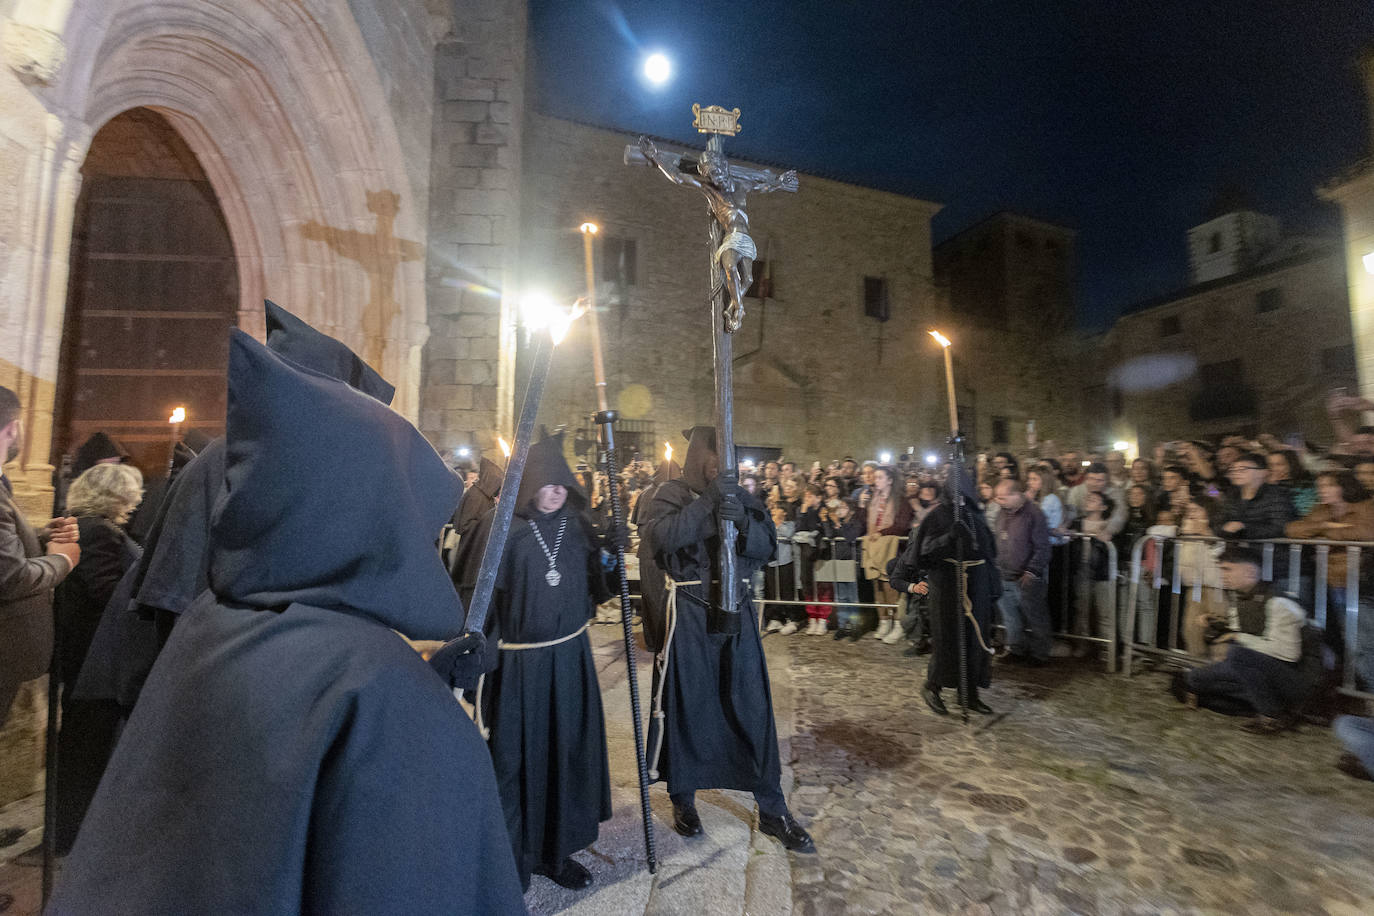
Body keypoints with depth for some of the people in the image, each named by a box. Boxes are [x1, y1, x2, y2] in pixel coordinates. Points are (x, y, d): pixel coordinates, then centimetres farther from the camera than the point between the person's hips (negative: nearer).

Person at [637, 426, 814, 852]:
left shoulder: (741, 494, 7)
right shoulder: (672, 494, -1)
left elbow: (767, 546, -1)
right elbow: (664, 535, -20)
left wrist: (740, 519, -19)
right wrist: (709, 501, -23)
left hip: (737, 610, 3)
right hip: (689, 613, -3)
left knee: (752, 705, 9)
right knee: (687, 703, 9)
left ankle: (772, 809, 25)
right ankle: (683, 797, 32)